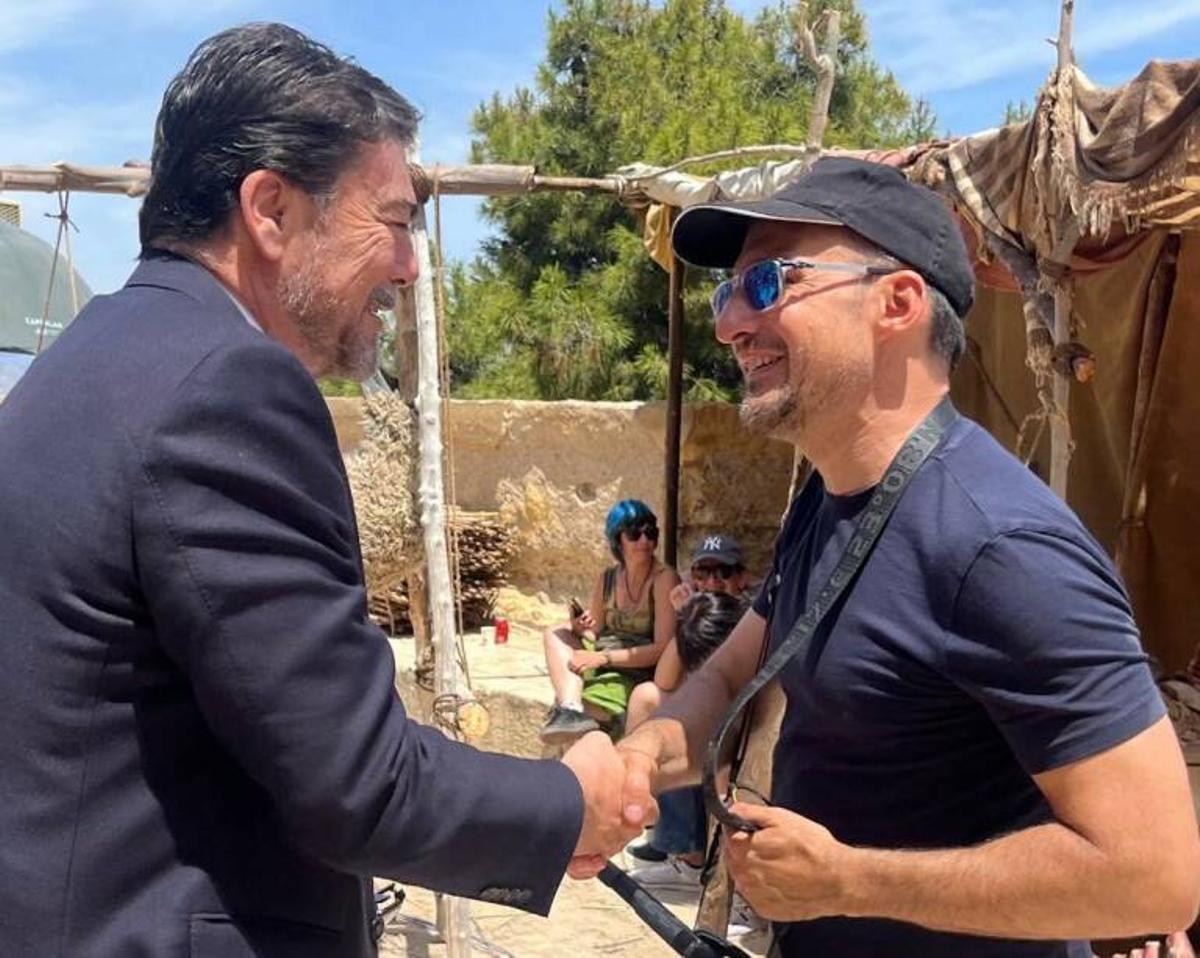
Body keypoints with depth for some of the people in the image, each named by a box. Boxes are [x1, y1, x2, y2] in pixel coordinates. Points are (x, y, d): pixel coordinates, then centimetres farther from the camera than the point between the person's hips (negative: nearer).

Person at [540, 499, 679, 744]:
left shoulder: (664, 578, -11)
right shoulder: (607, 579, 7)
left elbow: (663, 649, -16)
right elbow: (594, 635, 14)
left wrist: (604, 657, -21)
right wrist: (580, 628, -11)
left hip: (640, 675, -7)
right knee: (555, 634, -15)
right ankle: (571, 709, -33)